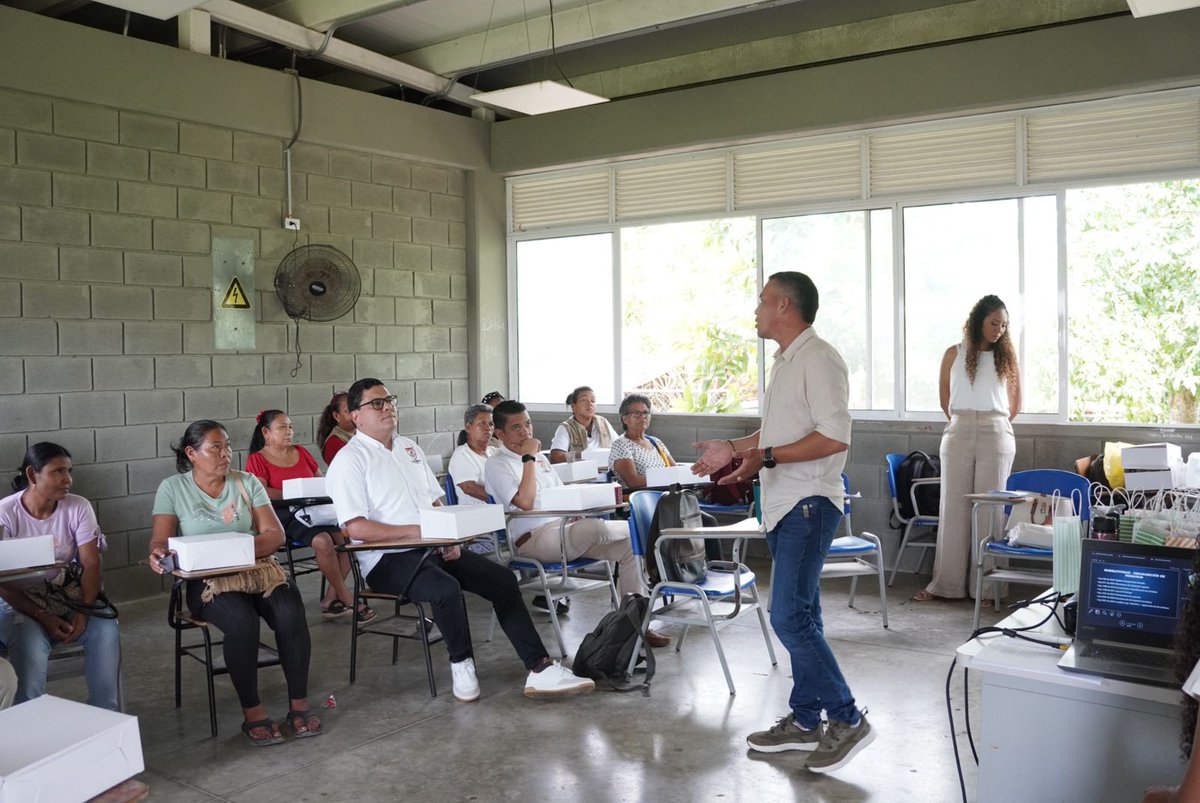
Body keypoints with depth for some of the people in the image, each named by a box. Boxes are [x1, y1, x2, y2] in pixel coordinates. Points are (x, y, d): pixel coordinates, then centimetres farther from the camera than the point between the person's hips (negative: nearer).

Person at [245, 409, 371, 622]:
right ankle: (347, 599, -19)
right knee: (322, 540, -33)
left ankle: (330, 599, -16)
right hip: (285, 518, -6)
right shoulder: (257, 459, 5)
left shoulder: (301, 452, 22)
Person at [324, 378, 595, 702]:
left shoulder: (409, 448, 18)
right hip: (386, 558, -7)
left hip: (433, 547, 7)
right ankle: (461, 664, -10)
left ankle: (540, 669, -7)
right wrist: (415, 531, -20)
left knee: (502, 579, -8)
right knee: (446, 588, -35)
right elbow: (356, 528, -16)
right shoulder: (349, 461, -6)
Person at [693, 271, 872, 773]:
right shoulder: (784, 362, 17)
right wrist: (733, 449, 19)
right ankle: (805, 721, 23)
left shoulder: (818, 359, -14)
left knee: (789, 617, -11)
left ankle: (847, 719, 2)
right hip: (782, 505, 10)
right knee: (799, 616, 14)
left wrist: (767, 457, -22)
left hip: (808, 504, -10)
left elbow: (835, 437, -23)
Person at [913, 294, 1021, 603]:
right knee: (953, 507, 2)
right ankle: (946, 584, 8)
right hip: (959, 434, 0)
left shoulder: (1006, 356, 7)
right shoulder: (954, 354, 5)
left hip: (996, 436, 0)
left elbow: (1015, 404, 15)